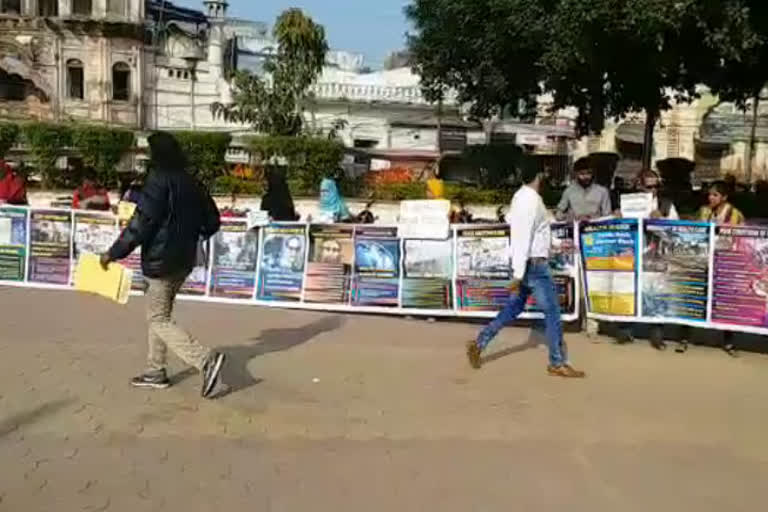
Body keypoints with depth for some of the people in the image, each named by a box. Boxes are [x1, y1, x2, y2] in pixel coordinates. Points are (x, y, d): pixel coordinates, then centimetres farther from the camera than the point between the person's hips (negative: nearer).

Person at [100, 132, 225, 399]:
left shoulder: (158, 181, -16)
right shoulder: (190, 183, 7)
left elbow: (141, 223, -20)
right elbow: (212, 221, 12)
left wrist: (113, 253, -12)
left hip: (161, 261, -8)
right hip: (184, 261, 8)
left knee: (159, 320, -2)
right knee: (159, 315, 19)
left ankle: (206, 359, -15)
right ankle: (156, 372, 24)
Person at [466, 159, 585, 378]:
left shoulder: (522, 196, 11)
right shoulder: (531, 199, -19)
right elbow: (523, 237, -24)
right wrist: (518, 273, -25)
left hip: (529, 262, 10)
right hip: (533, 263, -10)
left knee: (513, 309, 16)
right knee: (552, 312, -1)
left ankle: (478, 344, 17)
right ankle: (558, 363, 8)